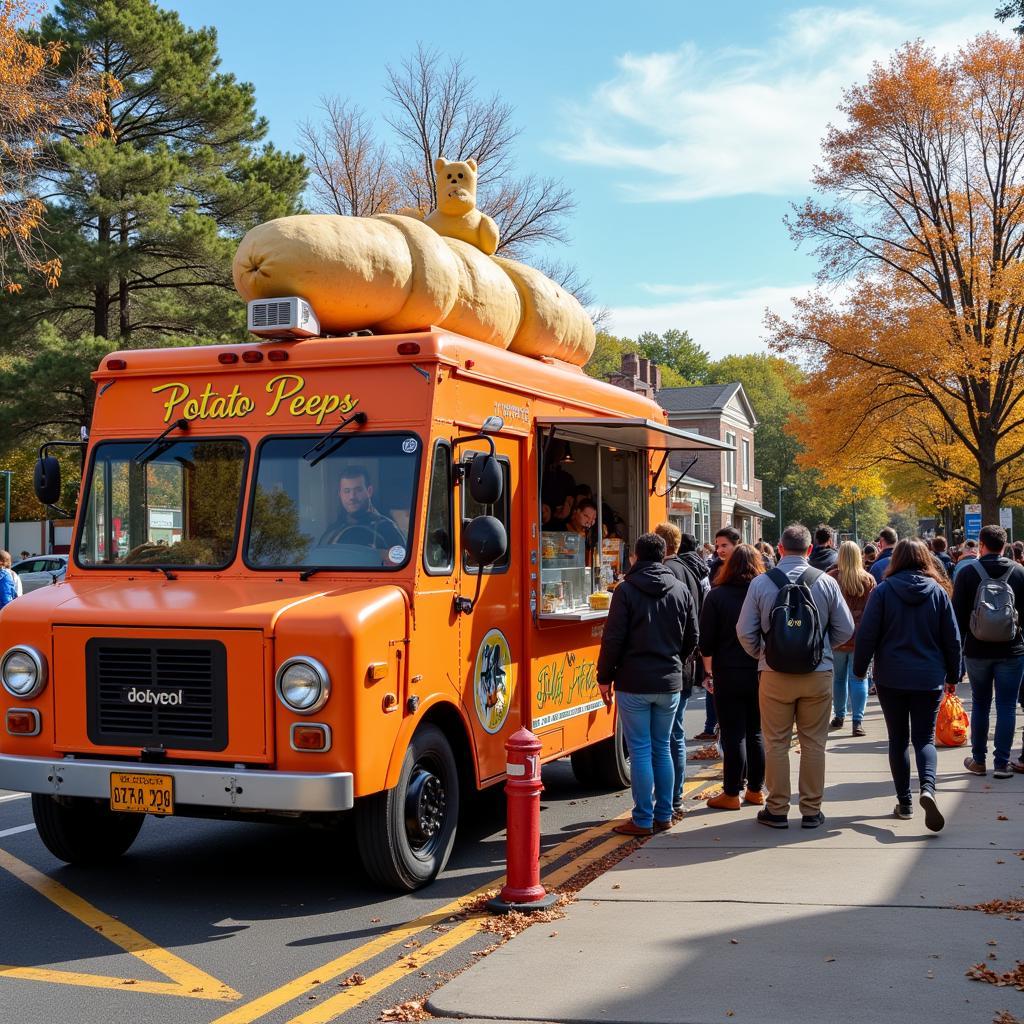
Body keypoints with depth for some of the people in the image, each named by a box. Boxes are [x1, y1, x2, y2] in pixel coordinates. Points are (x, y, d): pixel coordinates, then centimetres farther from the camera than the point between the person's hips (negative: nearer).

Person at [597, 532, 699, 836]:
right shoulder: (681, 591, 5)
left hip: (633, 683, -4)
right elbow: (692, 638, 10)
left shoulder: (626, 590, -8)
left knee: (640, 751, 1)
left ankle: (643, 820, 4)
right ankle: (664, 816, 18)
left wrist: (605, 677, -1)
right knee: (662, 749, 14)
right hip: (670, 684, 4)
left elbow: (613, 638, -11)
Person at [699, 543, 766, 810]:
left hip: (729, 675, -3)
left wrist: (709, 670, 2)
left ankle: (731, 794, 5)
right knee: (756, 733, 13)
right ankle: (756, 789, 20)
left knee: (733, 735, 1)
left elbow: (706, 640, -7)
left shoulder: (718, 596, -8)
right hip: (760, 674, 4)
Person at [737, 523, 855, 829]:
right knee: (813, 743, 10)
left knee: (776, 743, 9)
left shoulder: (761, 583, -6)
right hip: (818, 673, 1)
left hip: (775, 674, -1)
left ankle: (777, 810, 14)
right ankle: (811, 810, 16)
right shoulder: (826, 582, -4)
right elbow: (845, 629, 1)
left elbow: (745, 631, -4)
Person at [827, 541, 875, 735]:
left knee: (839, 677, 15)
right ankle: (857, 721, -5)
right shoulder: (868, 580, -3)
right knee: (858, 678, 1)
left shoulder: (831, 578, -5)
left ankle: (839, 717, 24)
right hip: (861, 637, 0)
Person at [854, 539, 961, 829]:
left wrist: (860, 669, 5)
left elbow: (866, 635, -7)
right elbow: (952, 639, 4)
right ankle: (927, 788, -20)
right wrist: (953, 675, 14)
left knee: (898, 739, 10)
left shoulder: (883, 591, -6)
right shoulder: (939, 592, -1)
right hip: (929, 679, 1)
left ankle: (904, 802, 12)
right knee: (925, 738, 5)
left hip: (891, 677, -1)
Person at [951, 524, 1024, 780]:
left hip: (977, 650, 1)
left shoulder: (967, 572, -4)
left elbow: (958, 614, -2)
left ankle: (978, 760, 17)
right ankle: (1002, 763, 3)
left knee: (980, 705, 12)